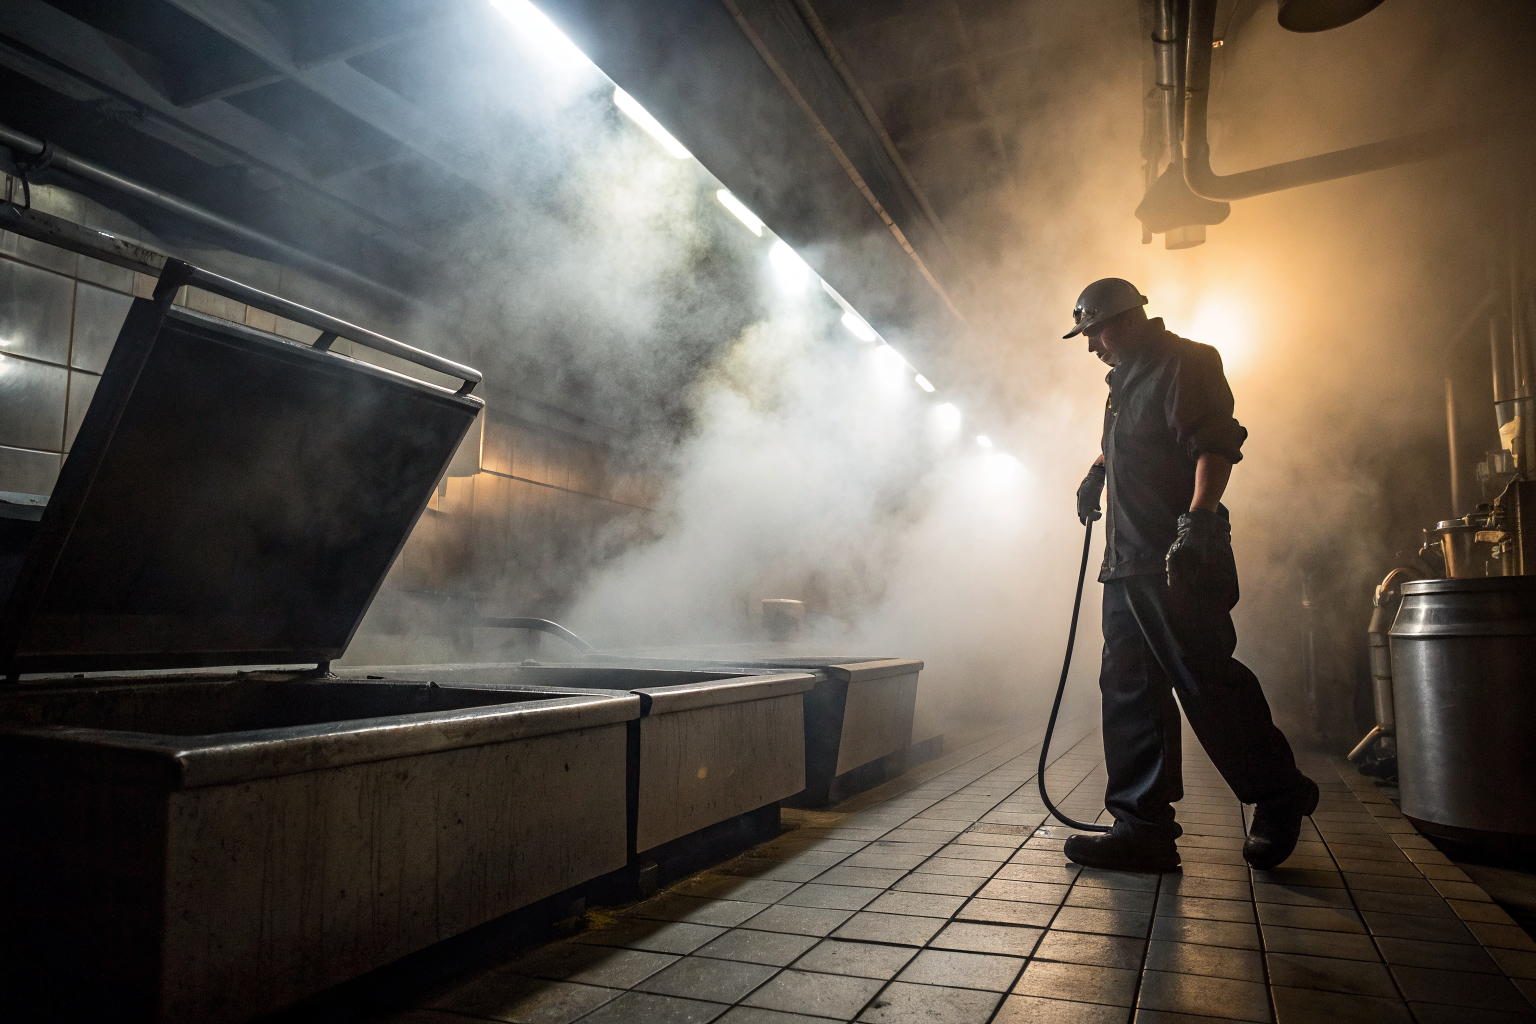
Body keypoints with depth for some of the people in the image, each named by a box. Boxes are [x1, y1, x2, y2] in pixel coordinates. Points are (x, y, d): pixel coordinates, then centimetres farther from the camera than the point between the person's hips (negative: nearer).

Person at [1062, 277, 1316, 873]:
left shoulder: (1183, 362, -4)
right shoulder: (1126, 378, 24)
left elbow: (1216, 444, -18)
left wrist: (1199, 516, -30)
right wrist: (1099, 469, 28)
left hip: (1178, 560, -9)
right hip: (1127, 561, 9)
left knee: (1205, 679, -7)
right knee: (1129, 690, 4)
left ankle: (1279, 797, 15)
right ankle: (1143, 828, 7)